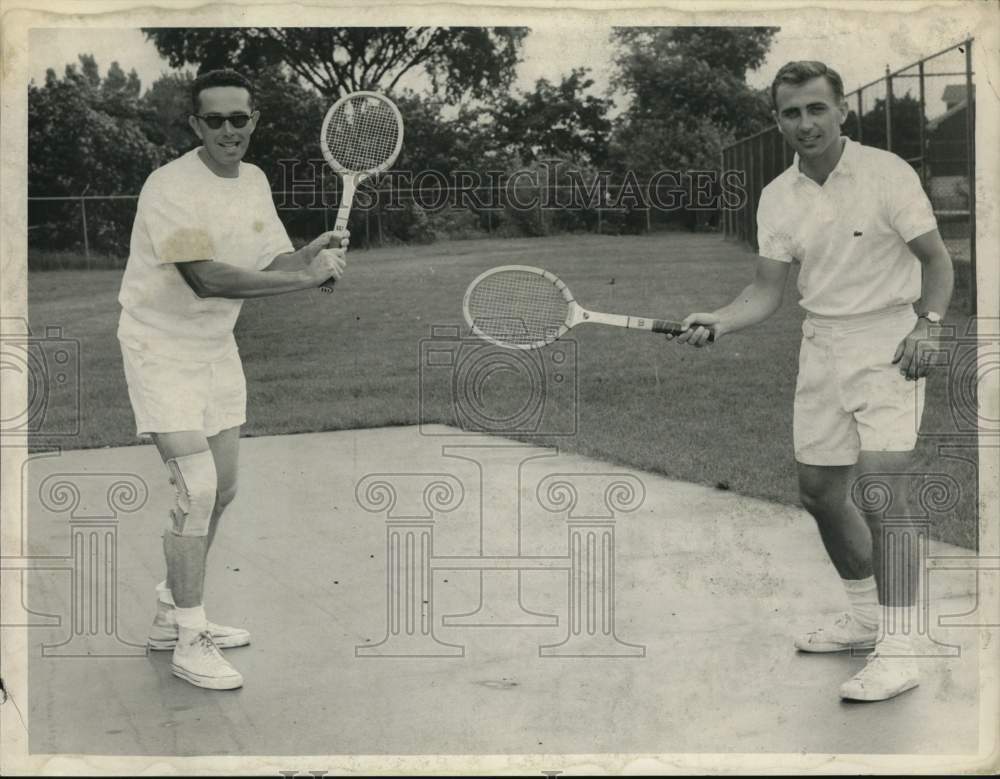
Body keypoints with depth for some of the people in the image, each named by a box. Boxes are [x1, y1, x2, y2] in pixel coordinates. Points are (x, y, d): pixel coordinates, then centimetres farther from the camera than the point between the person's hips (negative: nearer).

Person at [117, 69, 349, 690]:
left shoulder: (254, 181, 5)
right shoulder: (171, 187, -21)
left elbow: (274, 261, 7)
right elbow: (206, 278, -32)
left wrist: (313, 252, -16)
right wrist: (306, 277, -32)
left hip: (217, 347, 8)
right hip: (161, 351, -8)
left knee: (221, 490, 12)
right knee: (196, 490, -14)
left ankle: (173, 616, 29)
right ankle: (189, 642, -1)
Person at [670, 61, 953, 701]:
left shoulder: (887, 173, -8)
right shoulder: (777, 197, 5)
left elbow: (937, 259, -3)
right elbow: (769, 290, 5)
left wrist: (927, 324, -19)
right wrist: (718, 322, -13)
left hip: (888, 343, -6)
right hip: (821, 346, 6)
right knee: (820, 491, 10)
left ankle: (897, 652, -12)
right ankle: (866, 618, 32)